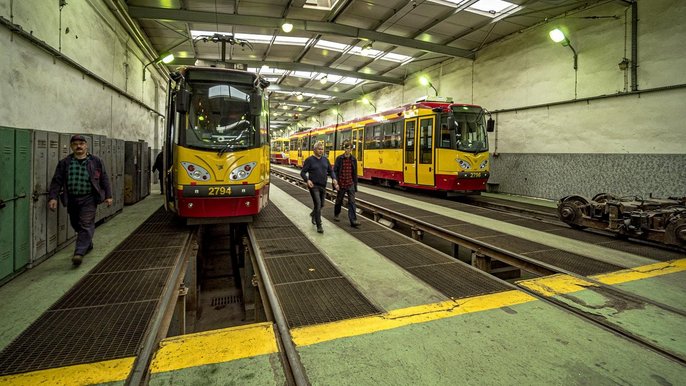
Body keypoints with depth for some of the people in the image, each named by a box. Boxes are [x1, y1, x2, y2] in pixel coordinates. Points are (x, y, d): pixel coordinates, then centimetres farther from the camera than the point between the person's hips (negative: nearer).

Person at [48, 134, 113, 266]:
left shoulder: (96, 161, 2)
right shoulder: (64, 163, 4)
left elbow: (104, 179, 5)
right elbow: (57, 181, 4)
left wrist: (108, 196, 2)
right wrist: (53, 197, -5)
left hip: (89, 199, -3)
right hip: (72, 199, 3)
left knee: (86, 225, -10)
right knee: (76, 225, 14)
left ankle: (79, 253, -10)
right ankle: (88, 245, 36)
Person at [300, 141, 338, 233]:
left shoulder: (325, 159, 6)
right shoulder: (309, 160, -8)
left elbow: (330, 171, 11)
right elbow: (302, 173, -8)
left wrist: (334, 179, -8)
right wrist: (307, 180, -26)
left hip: (323, 186, 6)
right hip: (314, 186, -6)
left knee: (321, 205, 17)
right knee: (317, 203, -15)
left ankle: (313, 214, 50)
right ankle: (319, 226, -8)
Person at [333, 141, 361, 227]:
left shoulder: (353, 159, 3)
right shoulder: (339, 158, -6)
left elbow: (355, 173, 9)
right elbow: (335, 171, -5)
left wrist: (355, 185, 9)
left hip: (350, 184, 2)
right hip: (341, 184, -2)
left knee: (352, 202, -6)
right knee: (339, 201, 14)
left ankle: (353, 221, -9)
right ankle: (336, 215, 39)